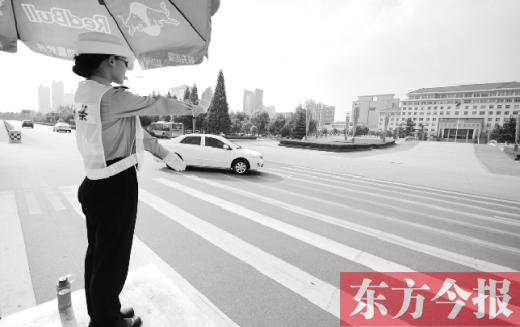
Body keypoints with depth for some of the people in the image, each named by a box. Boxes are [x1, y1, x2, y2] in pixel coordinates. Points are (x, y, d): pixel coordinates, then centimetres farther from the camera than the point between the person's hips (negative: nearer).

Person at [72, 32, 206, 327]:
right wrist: (191, 108, 9)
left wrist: (166, 154, 16)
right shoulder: (111, 97, -20)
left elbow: (134, 129, 12)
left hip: (98, 184, 10)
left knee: (99, 253, 22)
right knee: (113, 257, 9)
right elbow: (156, 105, -9)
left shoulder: (88, 94, 10)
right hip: (117, 186, -10)